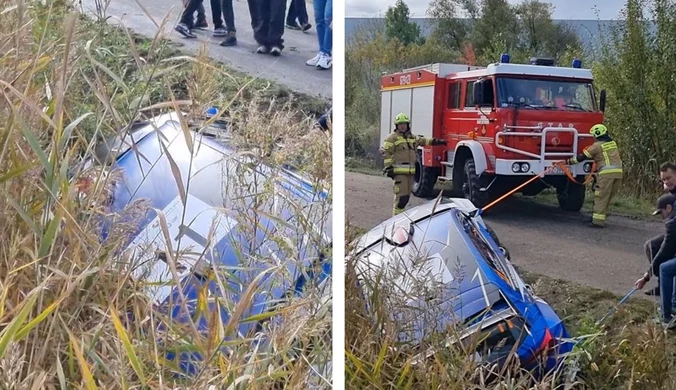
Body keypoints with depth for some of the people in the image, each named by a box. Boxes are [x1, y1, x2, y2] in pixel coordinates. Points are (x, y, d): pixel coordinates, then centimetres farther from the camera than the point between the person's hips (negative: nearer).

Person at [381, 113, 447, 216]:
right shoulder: (392, 138, -4)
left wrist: (436, 141, 30)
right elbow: (386, 153, -9)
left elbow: (423, 141, 33)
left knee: (406, 195, 12)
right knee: (402, 195, -15)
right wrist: (388, 168, -15)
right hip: (399, 171, -8)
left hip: (410, 171, 8)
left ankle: (399, 213, 21)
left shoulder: (412, 137, 18)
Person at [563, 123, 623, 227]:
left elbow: (582, 157, 2)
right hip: (618, 172, 7)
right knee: (608, 197, 13)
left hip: (607, 172, -7)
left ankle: (598, 220, -9)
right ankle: (599, 218, 18)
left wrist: (569, 161, 11)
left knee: (601, 197, -4)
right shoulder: (613, 143, 20)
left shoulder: (597, 145, -1)